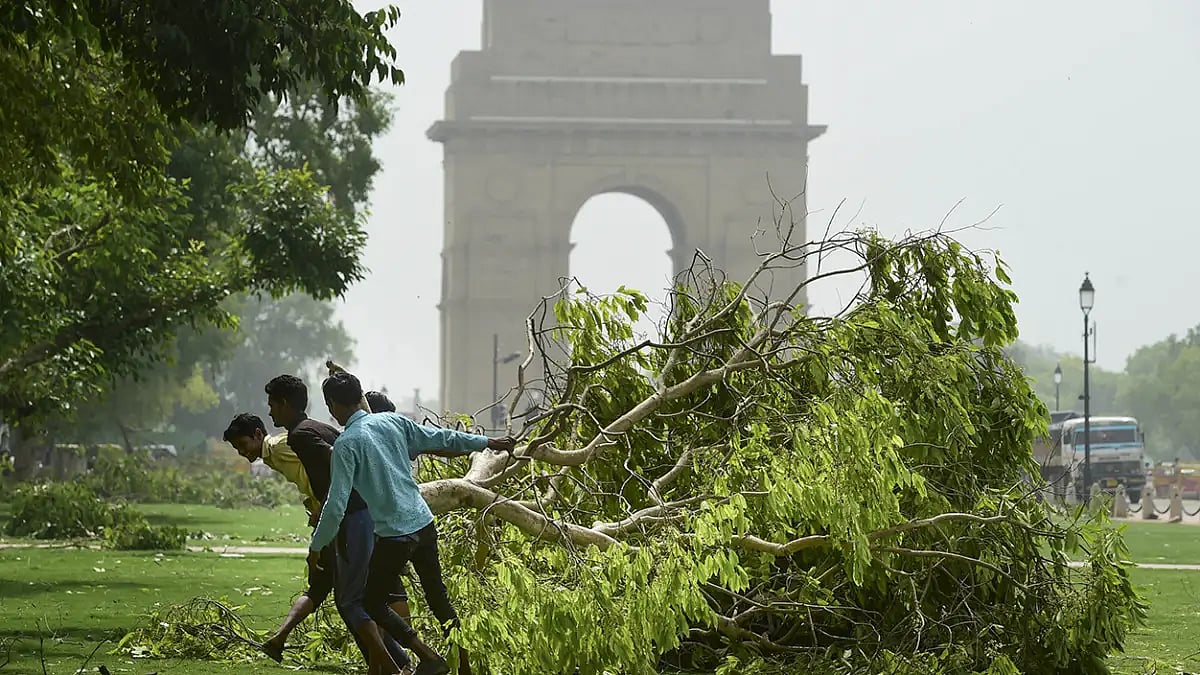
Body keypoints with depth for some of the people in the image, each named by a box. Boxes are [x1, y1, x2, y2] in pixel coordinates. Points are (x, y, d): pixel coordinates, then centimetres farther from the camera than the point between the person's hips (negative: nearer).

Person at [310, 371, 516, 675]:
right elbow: (441, 438, 15)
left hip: (393, 535, -6)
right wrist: (487, 442, 27)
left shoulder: (346, 444, -11)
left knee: (373, 602, 8)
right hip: (424, 522, 6)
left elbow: (337, 503, -13)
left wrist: (317, 546, -2)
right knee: (437, 595, 18)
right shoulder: (392, 421, 5)